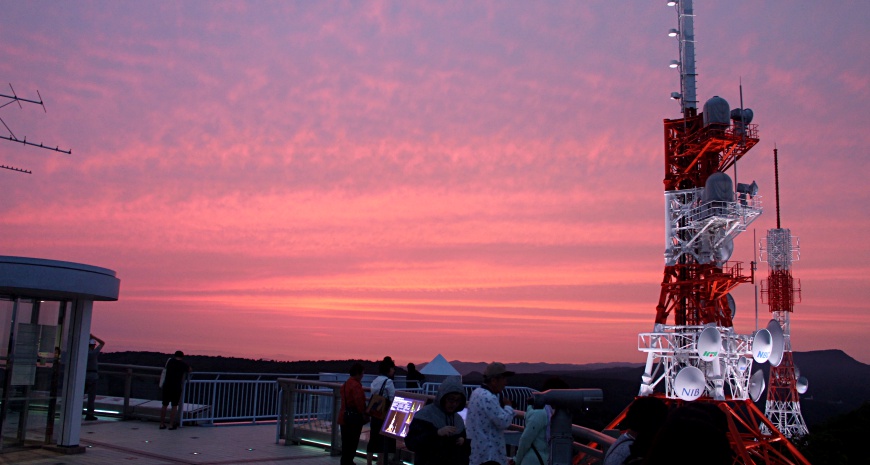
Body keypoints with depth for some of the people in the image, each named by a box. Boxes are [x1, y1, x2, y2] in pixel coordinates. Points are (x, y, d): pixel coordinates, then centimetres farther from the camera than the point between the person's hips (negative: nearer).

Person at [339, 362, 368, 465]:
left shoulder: (345, 384, 12)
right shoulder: (356, 385, -17)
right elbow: (359, 402, -23)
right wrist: (364, 414, -11)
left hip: (344, 417, 9)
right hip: (354, 418, -9)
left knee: (346, 442, 16)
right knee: (353, 442, -2)